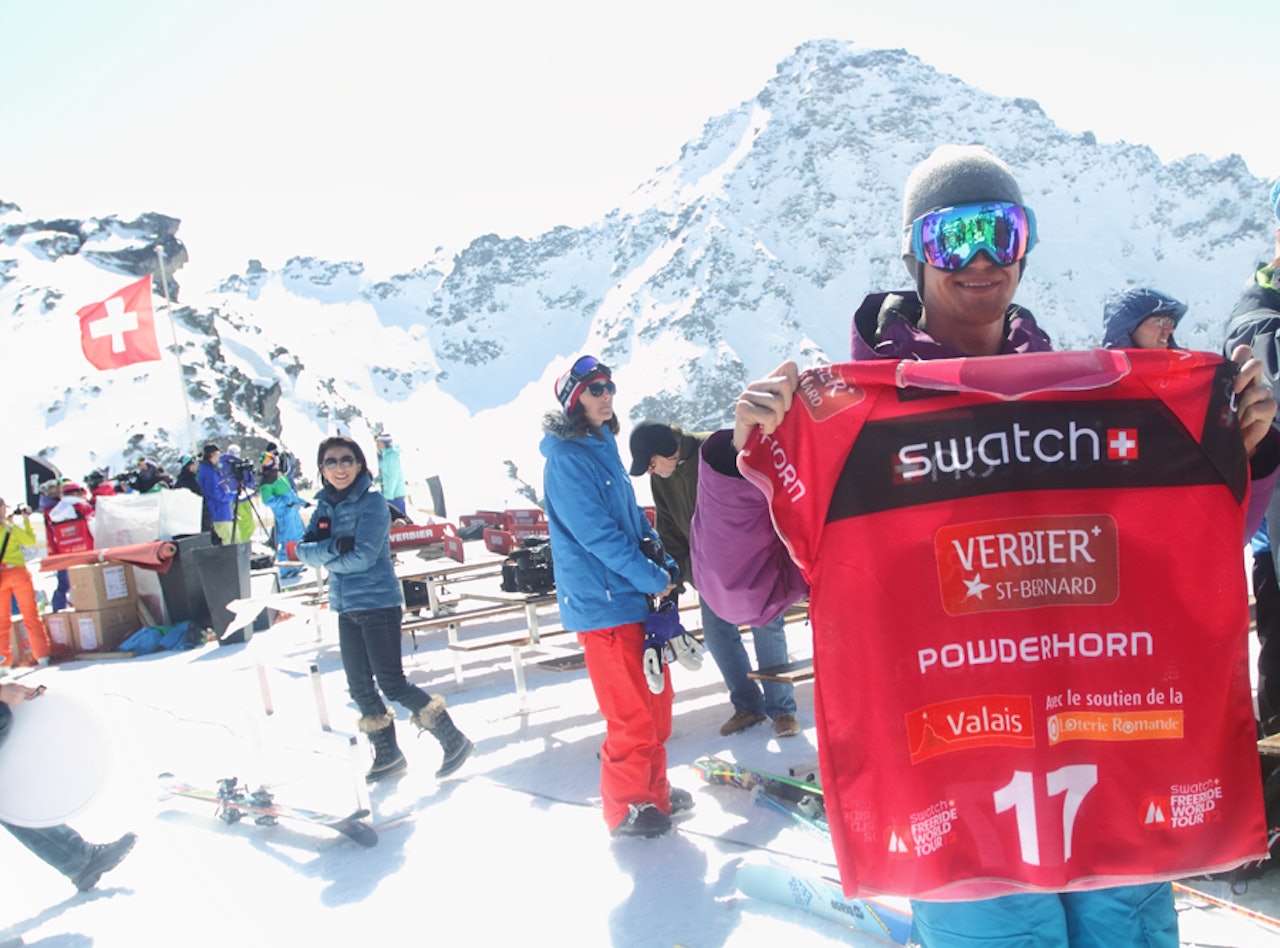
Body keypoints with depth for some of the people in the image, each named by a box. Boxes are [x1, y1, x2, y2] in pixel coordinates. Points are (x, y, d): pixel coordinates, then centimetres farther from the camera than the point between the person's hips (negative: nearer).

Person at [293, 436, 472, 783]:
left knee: (392, 684, -8)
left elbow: (363, 557, -19)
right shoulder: (325, 504, 9)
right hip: (347, 607, 7)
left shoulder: (372, 501, -11)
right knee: (360, 688, 12)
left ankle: (454, 741, 3)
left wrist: (322, 556, -5)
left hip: (378, 604, -7)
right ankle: (387, 755, 26)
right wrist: (335, 546, -19)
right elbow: (303, 549, -2)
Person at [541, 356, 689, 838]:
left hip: (636, 597, 9)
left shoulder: (604, 449, 13)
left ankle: (652, 789, 33)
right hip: (603, 603, -9)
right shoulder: (566, 458, -15)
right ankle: (625, 808, 18)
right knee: (633, 716, -1)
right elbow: (596, 533, -21)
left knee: (657, 698, 16)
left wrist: (665, 562, 5)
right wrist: (652, 578, -15)